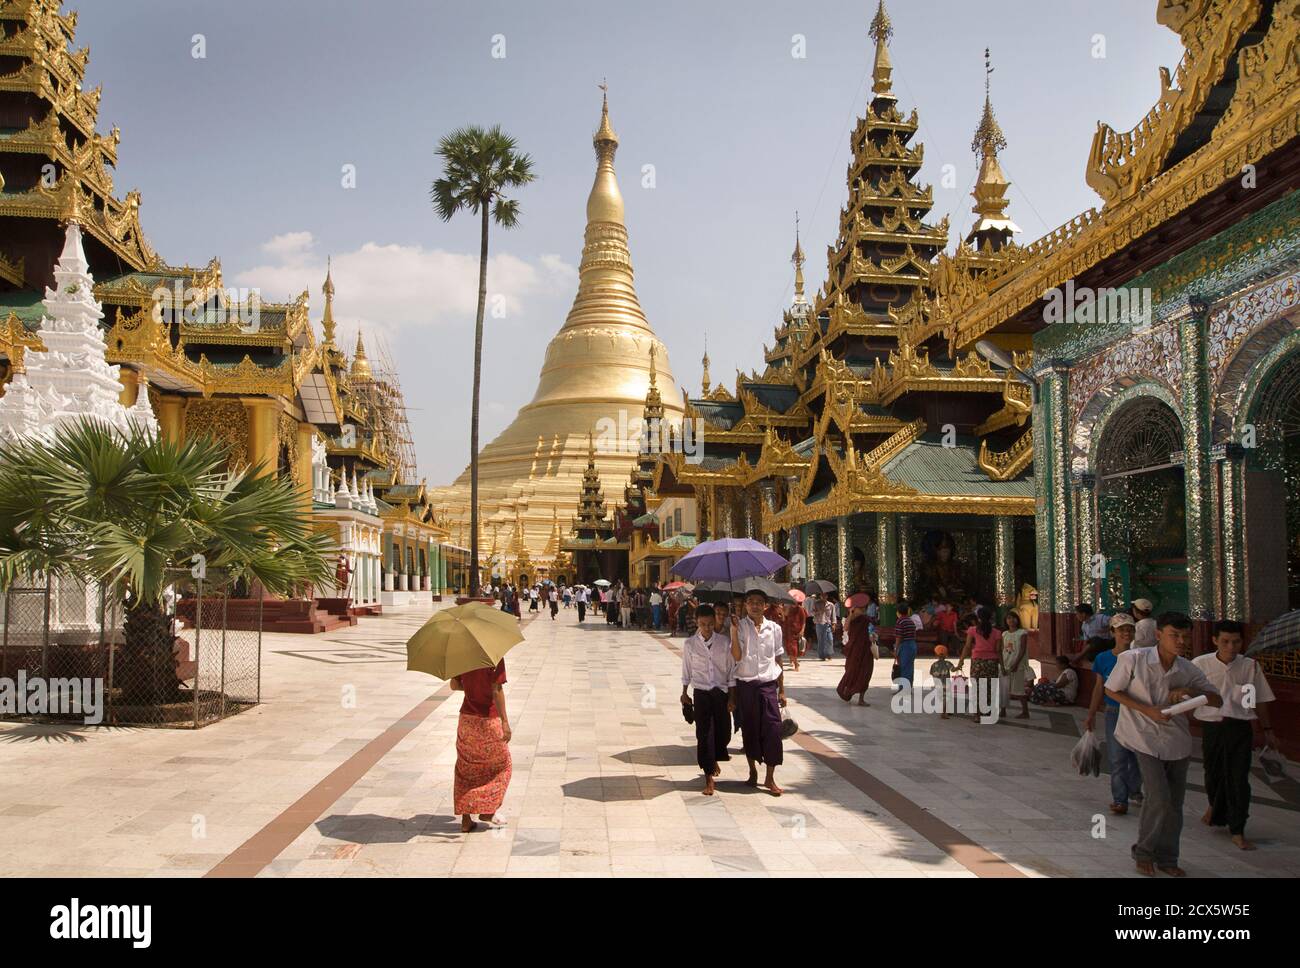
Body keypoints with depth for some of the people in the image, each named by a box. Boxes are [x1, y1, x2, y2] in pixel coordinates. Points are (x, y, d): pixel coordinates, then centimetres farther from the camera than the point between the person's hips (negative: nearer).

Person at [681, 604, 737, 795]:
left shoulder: (724, 642, -3)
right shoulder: (690, 644, -3)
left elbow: (731, 671, 2)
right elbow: (686, 671, 8)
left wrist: (731, 698, 1)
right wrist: (684, 693, 13)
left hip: (721, 692, 1)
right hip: (701, 693, -1)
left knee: (724, 732, 8)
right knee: (704, 734, -3)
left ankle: (714, 759, 40)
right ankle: (709, 778, 3)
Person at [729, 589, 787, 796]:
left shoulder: (774, 628, 5)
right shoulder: (740, 626, -2)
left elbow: (778, 660, 11)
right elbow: (737, 657, -14)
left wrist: (782, 689, 11)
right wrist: (734, 630, -22)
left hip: (768, 685, 1)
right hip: (746, 685, -1)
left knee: (773, 729, -5)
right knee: (749, 729, 8)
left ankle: (770, 778, 3)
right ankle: (753, 771, 25)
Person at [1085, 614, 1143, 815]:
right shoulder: (1103, 659, -2)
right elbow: (1099, 688, 7)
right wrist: (1091, 715, 9)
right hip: (1114, 713, 0)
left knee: (1136, 755, 12)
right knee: (1117, 758, -4)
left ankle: (1134, 790, 36)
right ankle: (1119, 799, 4)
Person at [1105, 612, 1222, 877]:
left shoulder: (1189, 671, -2)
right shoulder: (1132, 659, -15)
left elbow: (1217, 701, 3)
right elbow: (1112, 690, -5)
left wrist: (1189, 690, -17)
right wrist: (1148, 710, -15)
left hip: (1177, 741, 5)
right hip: (1145, 738, -4)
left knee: (1174, 803, 9)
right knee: (1160, 797, -13)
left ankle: (1167, 858, 28)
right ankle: (1144, 852, 8)